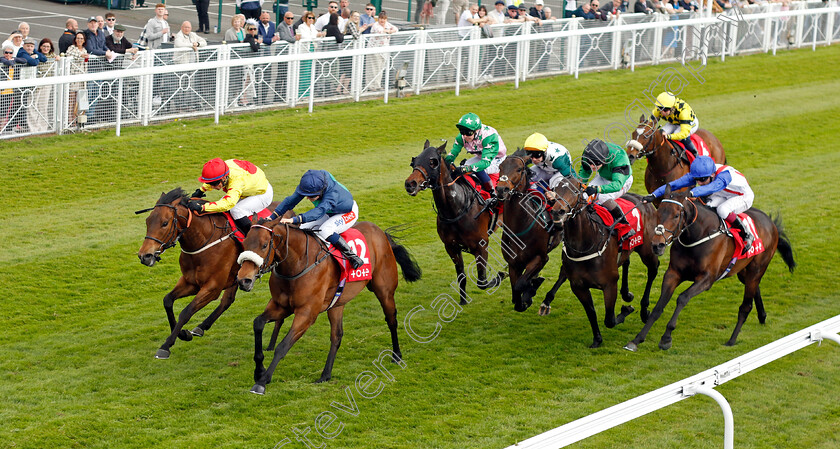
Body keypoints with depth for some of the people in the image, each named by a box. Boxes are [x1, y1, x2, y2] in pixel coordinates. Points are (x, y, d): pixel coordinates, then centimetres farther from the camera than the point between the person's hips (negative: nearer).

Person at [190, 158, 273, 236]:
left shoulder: (236, 182, -44)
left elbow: (228, 203, -57)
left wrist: (202, 207, -63)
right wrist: (201, 190, 3)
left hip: (263, 194, -9)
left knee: (236, 211, -28)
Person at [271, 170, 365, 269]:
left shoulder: (333, 193, -43)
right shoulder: (305, 186, -24)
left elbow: (320, 211, -57)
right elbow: (291, 200, -14)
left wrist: (295, 220, -69)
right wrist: (272, 217, -20)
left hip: (348, 213, -7)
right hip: (329, 214, 7)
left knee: (324, 231, -33)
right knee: (302, 229, -8)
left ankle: (351, 256, -25)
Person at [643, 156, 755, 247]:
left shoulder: (724, 174, -42)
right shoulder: (697, 174, -23)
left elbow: (712, 187, -61)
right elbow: (675, 184, -27)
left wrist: (691, 193, -77)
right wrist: (653, 195, -38)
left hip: (744, 197, -6)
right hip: (723, 196, 7)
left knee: (722, 210, -34)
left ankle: (747, 234, -15)